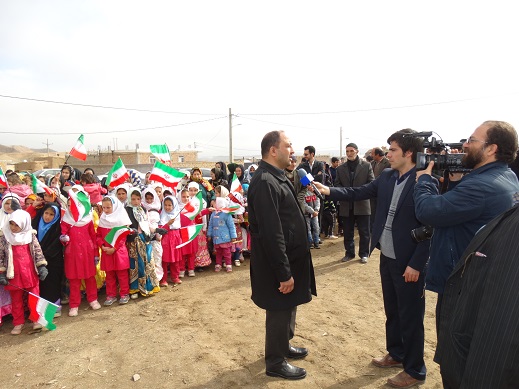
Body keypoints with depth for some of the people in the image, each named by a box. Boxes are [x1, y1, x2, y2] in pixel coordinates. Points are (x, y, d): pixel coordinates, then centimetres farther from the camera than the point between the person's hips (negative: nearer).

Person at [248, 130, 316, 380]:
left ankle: (283, 345, 45)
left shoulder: (276, 177, 8)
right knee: (280, 310, 8)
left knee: (288, 306, 24)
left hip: (289, 257, 10)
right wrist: (284, 272, -23)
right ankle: (275, 362, 29)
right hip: (277, 262, -10)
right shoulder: (265, 182, -25)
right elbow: (271, 233, -27)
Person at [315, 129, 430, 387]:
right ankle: (396, 354, 43)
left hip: (408, 262, -7)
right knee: (392, 311, 22)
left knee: (411, 317, 9)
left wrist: (416, 264, -18)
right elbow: (358, 193, 6)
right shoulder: (386, 177, 4)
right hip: (387, 257, 7)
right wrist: (329, 191, -8)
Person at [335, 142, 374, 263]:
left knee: (364, 232, 6)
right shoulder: (340, 168, 9)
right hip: (346, 205, 3)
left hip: (362, 203, -2)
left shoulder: (366, 165, 1)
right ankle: (349, 253, 24)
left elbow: (371, 184, -2)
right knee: (347, 232, 10)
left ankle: (364, 254, 20)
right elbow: (337, 184, 8)